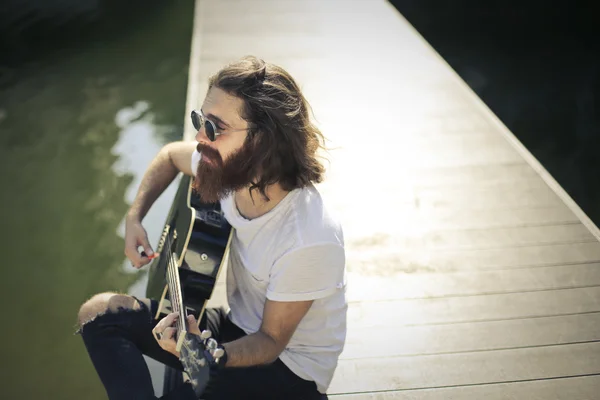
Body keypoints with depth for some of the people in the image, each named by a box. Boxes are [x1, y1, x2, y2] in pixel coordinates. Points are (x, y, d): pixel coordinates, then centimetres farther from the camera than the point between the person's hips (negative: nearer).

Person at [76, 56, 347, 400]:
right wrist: (135, 219, 1)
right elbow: (171, 156, 13)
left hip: (289, 369, -7)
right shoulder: (232, 168, -12)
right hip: (239, 328, 8)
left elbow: (272, 342, -20)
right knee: (99, 312, -3)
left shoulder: (310, 240, -32)